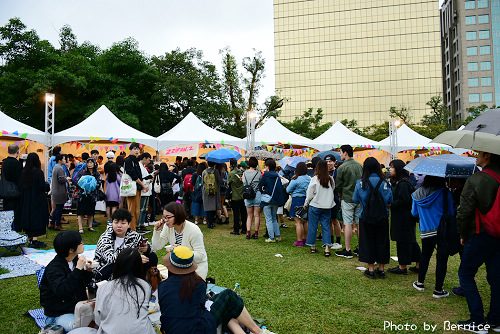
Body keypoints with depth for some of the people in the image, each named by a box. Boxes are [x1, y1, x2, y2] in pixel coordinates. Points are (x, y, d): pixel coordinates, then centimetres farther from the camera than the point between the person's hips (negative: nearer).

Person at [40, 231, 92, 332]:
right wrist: (78, 269, -34)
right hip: (58, 314, -6)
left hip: (77, 307, 6)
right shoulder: (54, 268, -19)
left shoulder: (75, 260, 3)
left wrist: (87, 271, -7)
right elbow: (61, 292, -35)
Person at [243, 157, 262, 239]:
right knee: (257, 215, 6)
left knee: (249, 216, 11)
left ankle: (248, 233, 3)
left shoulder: (244, 173, 2)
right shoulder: (258, 173, -9)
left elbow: (243, 184, 8)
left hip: (247, 196, 3)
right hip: (257, 195, -3)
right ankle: (256, 233, 11)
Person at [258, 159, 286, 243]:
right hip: (276, 200, 5)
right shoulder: (277, 176, 5)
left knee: (269, 219, 1)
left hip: (267, 200, -5)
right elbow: (280, 188, 9)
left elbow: (260, 186, -3)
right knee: (274, 218, 17)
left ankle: (271, 238, 0)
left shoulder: (266, 175, -10)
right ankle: (278, 236, 16)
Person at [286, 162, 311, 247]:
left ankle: (299, 241, 2)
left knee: (298, 222, -1)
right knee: (305, 221, 16)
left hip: (298, 201, -6)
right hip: (307, 201, 6)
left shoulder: (296, 179, -15)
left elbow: (288, 190, -6)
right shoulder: (309, 178, 3)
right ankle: (305, 239, 25)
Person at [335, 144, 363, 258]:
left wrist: (341, 197, 12)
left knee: (348, 224, -2)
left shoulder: (342, 167, -11)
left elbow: (338, 186, -5)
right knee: (360, 223, 10)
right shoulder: (360, 166, 7)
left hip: (347, 199, -5)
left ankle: (347, 250, 1)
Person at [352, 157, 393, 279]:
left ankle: (371, 270, 14)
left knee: (368, 242, 9)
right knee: (381, 242, 12)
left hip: (366, 217, -1)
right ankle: (381, 269, 20)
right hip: (382, 217, 1)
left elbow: (355, 199, -2)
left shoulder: (361, 183, -11)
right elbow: (390, 200, 0)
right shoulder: (384, 182, -8)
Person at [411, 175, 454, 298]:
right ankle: (438, 290, 9)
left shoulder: (417, 194, 4)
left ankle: (420, 283, 27)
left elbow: (414, 213, 12)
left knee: (425, 255, 20)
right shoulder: (445, 193, -8)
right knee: (441, 258, 4)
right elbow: (451, 213, -4)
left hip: (425, 231, 4)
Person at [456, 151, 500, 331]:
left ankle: (477, 320, 7)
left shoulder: (475, 180, -17)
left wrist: (463, 235, -2)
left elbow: (464, 212, -16)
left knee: (465, 274, 7)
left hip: (480, 236, -6)